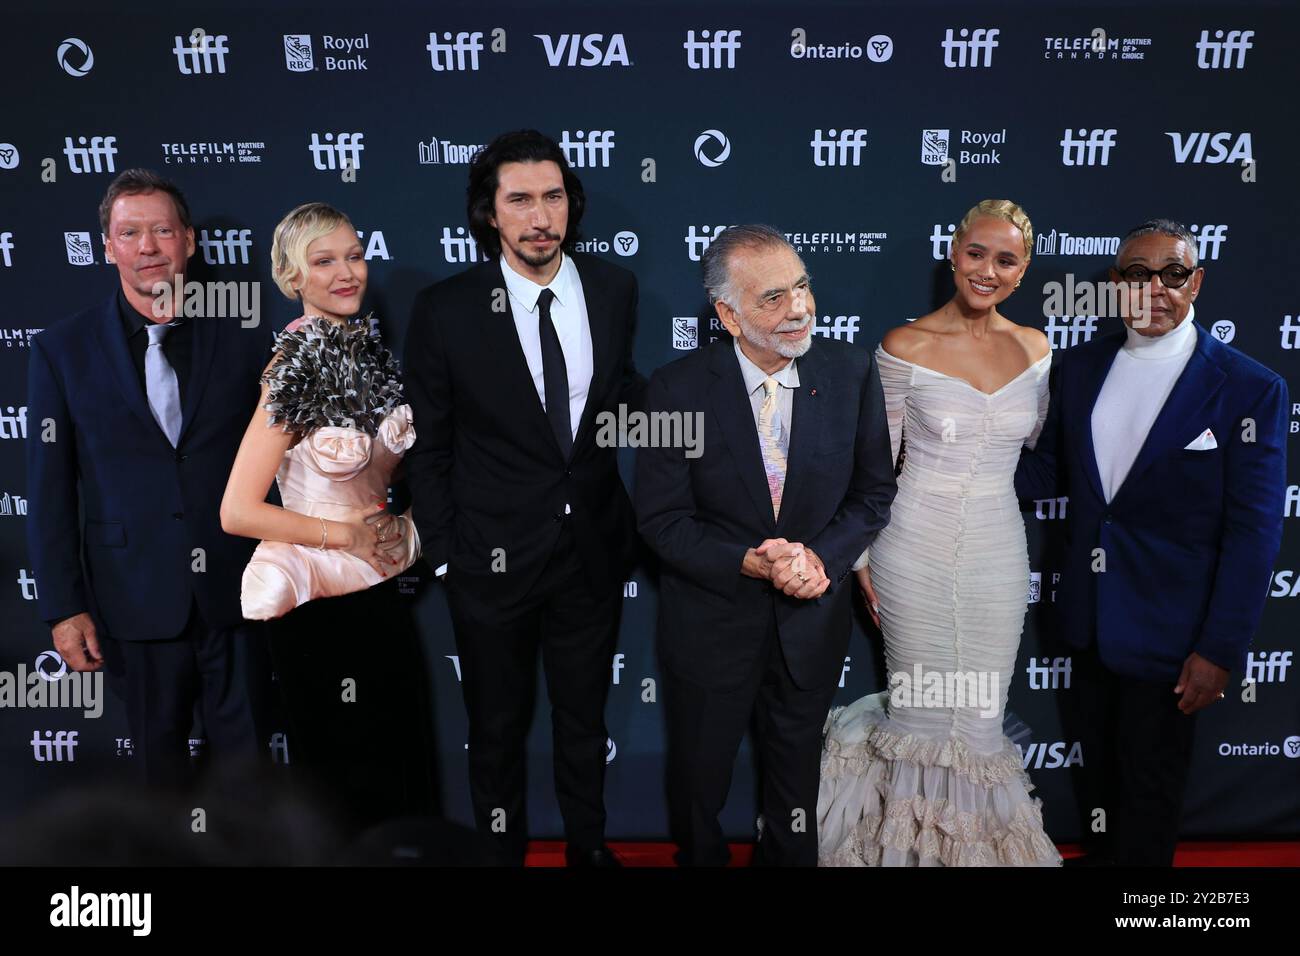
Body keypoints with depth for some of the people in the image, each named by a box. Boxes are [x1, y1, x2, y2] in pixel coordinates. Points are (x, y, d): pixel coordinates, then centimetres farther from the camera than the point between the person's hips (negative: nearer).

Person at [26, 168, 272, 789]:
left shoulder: (243, 340, 1)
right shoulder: (62, 350, 1)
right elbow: (50, 493, 1)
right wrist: (63, 607, -2)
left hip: (234, 591, 0)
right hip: (138, 597, 0)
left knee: (243, 754, 9)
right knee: (160, 755, 15)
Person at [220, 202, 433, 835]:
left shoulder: (376, 356, 3)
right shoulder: (295, 374, -15)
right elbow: (237, 512, -19)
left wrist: (400, 522, 1)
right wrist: (346, 534, -14)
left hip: (384, 590, 6)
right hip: (321, 607, -6)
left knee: (404, 761, 17)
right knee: (342, 781, 11)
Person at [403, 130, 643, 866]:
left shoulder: (614, 289, -4)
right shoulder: (445, 311, -12)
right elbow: (430, 446, -5)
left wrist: (638, 404, -10)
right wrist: (443, 553, -5)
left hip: (595, 548, 3)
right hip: (495, 556, -2)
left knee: (585, 716, 22)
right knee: (499, 725, 18)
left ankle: (589, 845, 46)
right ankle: (502, 848, 42)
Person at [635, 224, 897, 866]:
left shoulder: (851, 372, -9)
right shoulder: (678, 389, -16)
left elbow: (873, 491, -2)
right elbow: (662, 518, -13)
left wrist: (820, 556, -18)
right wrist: (751, 563, -26)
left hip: (812, 620, 2)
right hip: (711, 620, -1)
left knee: (796, 779, 24)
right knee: (698, 780, 21)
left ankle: (786, 858, 51)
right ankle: (700, 857, 50)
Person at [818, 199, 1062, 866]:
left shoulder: (1035, 349, 3)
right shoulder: (905, 347, -9)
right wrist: (863, 558, -3)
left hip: (998, 549, 3)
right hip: (916, 549, -3)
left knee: (983, 711, 11)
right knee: (923, 706, 7)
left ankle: (970, 828, 38)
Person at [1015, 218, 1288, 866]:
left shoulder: (1250, 390, -13)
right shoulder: (1081, 366, 0)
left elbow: (1254, 533, -14)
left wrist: (1221, 649, -16)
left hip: (1168, 629, -4)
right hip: (1090, 614, 5)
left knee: (1150, 780, 13)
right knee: (1094, 757, 22)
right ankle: (1098, 852, 46)